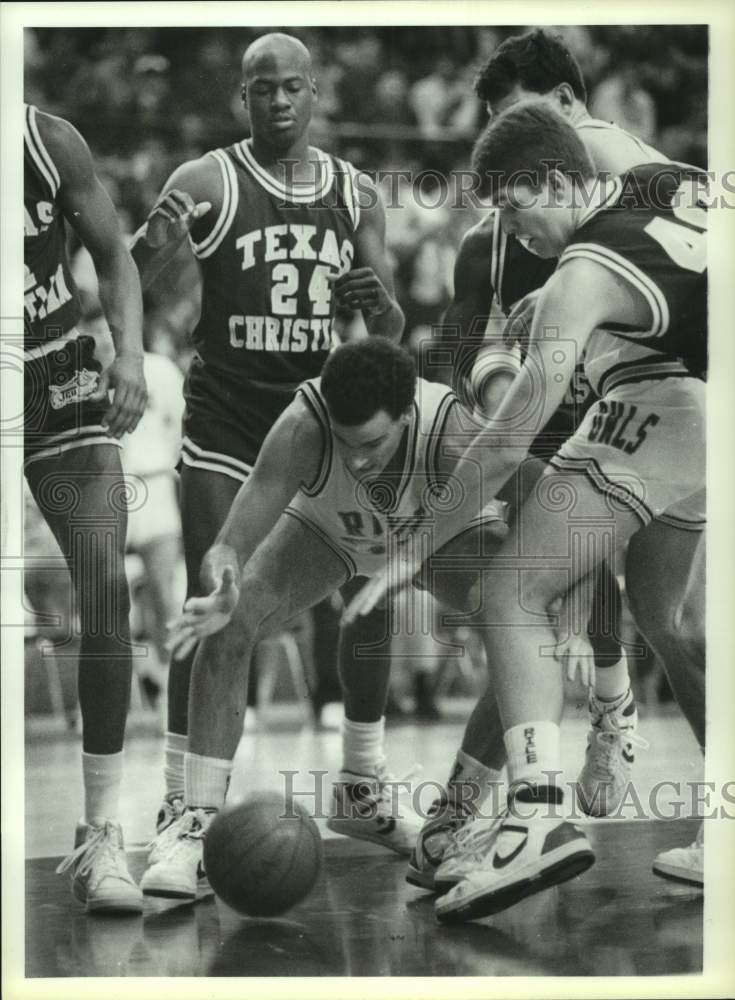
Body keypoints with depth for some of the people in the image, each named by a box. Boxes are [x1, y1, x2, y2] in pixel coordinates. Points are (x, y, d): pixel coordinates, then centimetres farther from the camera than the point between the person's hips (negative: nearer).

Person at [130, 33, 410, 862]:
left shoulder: (357, 195, 7)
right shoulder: (207, 183, -5)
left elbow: (391, 331, 10)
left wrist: (379, 305, -14)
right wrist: (154, 244, -35)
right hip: (225, 423, -4)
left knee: (372, 597, 0)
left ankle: (363, 785, 15)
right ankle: (179, 801, -1)